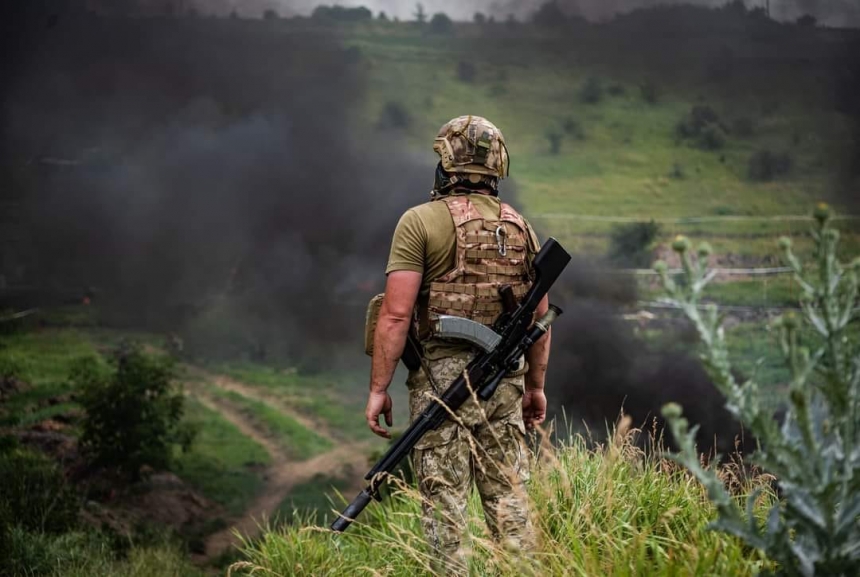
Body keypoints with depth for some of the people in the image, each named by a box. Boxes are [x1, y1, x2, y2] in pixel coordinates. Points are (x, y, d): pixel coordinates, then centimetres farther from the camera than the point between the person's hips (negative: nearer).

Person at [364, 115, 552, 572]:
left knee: (444, 501, -1)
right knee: (508, 496, 10)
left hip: (441, 378, -5)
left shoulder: (420, 222, -7)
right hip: (505, 379, 5)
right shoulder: (520, 227, 10)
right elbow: (540, 315, 12)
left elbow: (396, 314, -13)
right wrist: (536, 384, 21)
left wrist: (378, 389, -8)